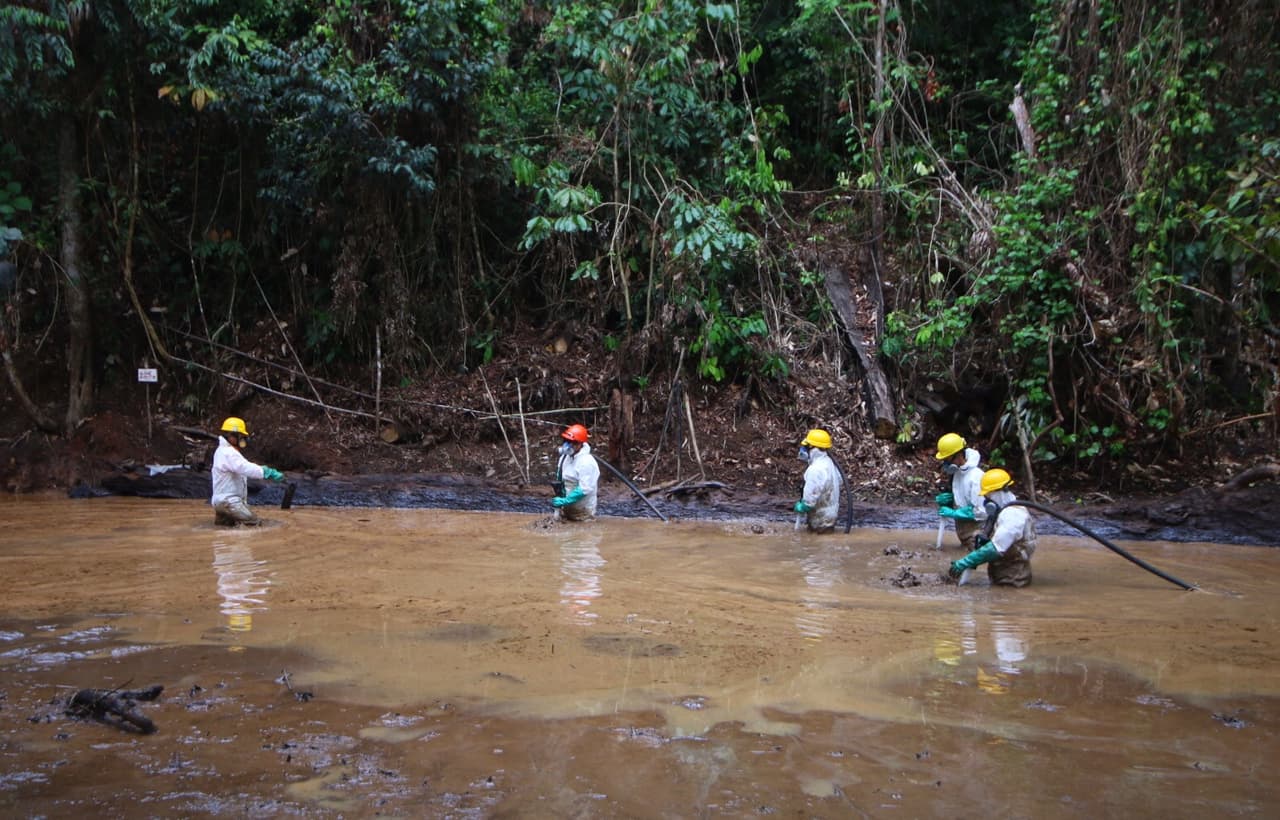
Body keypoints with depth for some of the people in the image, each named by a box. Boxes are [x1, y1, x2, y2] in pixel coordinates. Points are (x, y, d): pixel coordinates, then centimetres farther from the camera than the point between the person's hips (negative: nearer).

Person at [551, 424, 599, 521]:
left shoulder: (587, 462, -23)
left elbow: (584, 489, -28)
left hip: (582, 512, -8)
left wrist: (564, 501, -26)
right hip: (565, 509, 8)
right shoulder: (564, 457, 2)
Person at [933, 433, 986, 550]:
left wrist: (953, 513, -21)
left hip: (975, 534, -8)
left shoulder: (976, 476, -25)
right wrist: (948, 498, -2)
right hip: (962, 530, 8)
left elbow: (981, 512, -26)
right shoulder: (958, 472, 1)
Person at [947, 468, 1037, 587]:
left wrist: (964, 563, -24)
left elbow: (995, 549, -25)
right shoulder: (1000, 511, 13)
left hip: (1012, 578, -9)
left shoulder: (1013, 515, -18)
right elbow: (985, 542, 13)